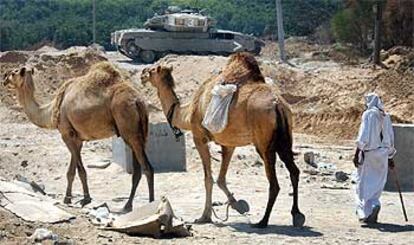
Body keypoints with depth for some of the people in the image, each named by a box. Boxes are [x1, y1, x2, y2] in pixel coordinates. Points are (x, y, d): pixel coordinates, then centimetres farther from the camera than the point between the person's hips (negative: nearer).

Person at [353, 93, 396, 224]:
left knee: (364, 183, 0)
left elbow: (363, 136, -15)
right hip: (382, 155, 6)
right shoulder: (386, 117, 12)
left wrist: (357, 154, -14)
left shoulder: (368, 114, -7)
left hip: (368, 153, -5)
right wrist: (390, 157, 23)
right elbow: (390, 138, 16)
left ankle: (370, 206, -18)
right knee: (377, 183, 10)